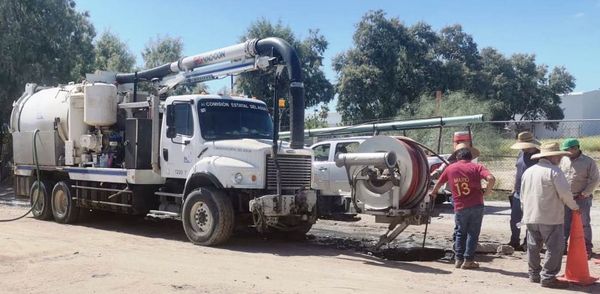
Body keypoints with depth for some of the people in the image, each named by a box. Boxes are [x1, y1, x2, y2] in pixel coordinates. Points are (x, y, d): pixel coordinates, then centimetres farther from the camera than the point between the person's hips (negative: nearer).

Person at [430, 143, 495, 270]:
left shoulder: (450, 168, 4)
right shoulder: (476, 167, -4)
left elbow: (439, 183, 16)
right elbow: (491, 179, -19)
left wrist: (433, 193, 35)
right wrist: (487, 192, -2)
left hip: (460, 208, 2)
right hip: (476, 205, -2)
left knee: (460, 233, 17)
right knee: (473, 233, 8)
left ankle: (458, 259, 17)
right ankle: (468, 260, 9)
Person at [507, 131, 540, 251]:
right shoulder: (522, 153, 8)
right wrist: (514, 188, 17)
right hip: (518, 193, 7)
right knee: (514, 219, 14)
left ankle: (527, 243, 17)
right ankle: (514, 242, 28)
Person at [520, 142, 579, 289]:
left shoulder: (528, 171, 12)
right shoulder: (554, 171, -12)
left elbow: (522, 196, 17)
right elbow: (565, 193, -13)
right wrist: (574, 206, 3)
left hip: (530, 217, 8)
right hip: (550, 217, -8)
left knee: (533, 247, 14)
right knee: (554, 247, -1)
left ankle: (534, 274, 23)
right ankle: (548, 277, -2)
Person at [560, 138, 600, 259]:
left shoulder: (588, 161, -7)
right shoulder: (564, 160, 5)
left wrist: (584, 194, -10)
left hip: (582, 198, -4)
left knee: (584, 224, 3)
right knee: (564, 223, 7)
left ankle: (587, 249, 12)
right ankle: (562, 246, 16)